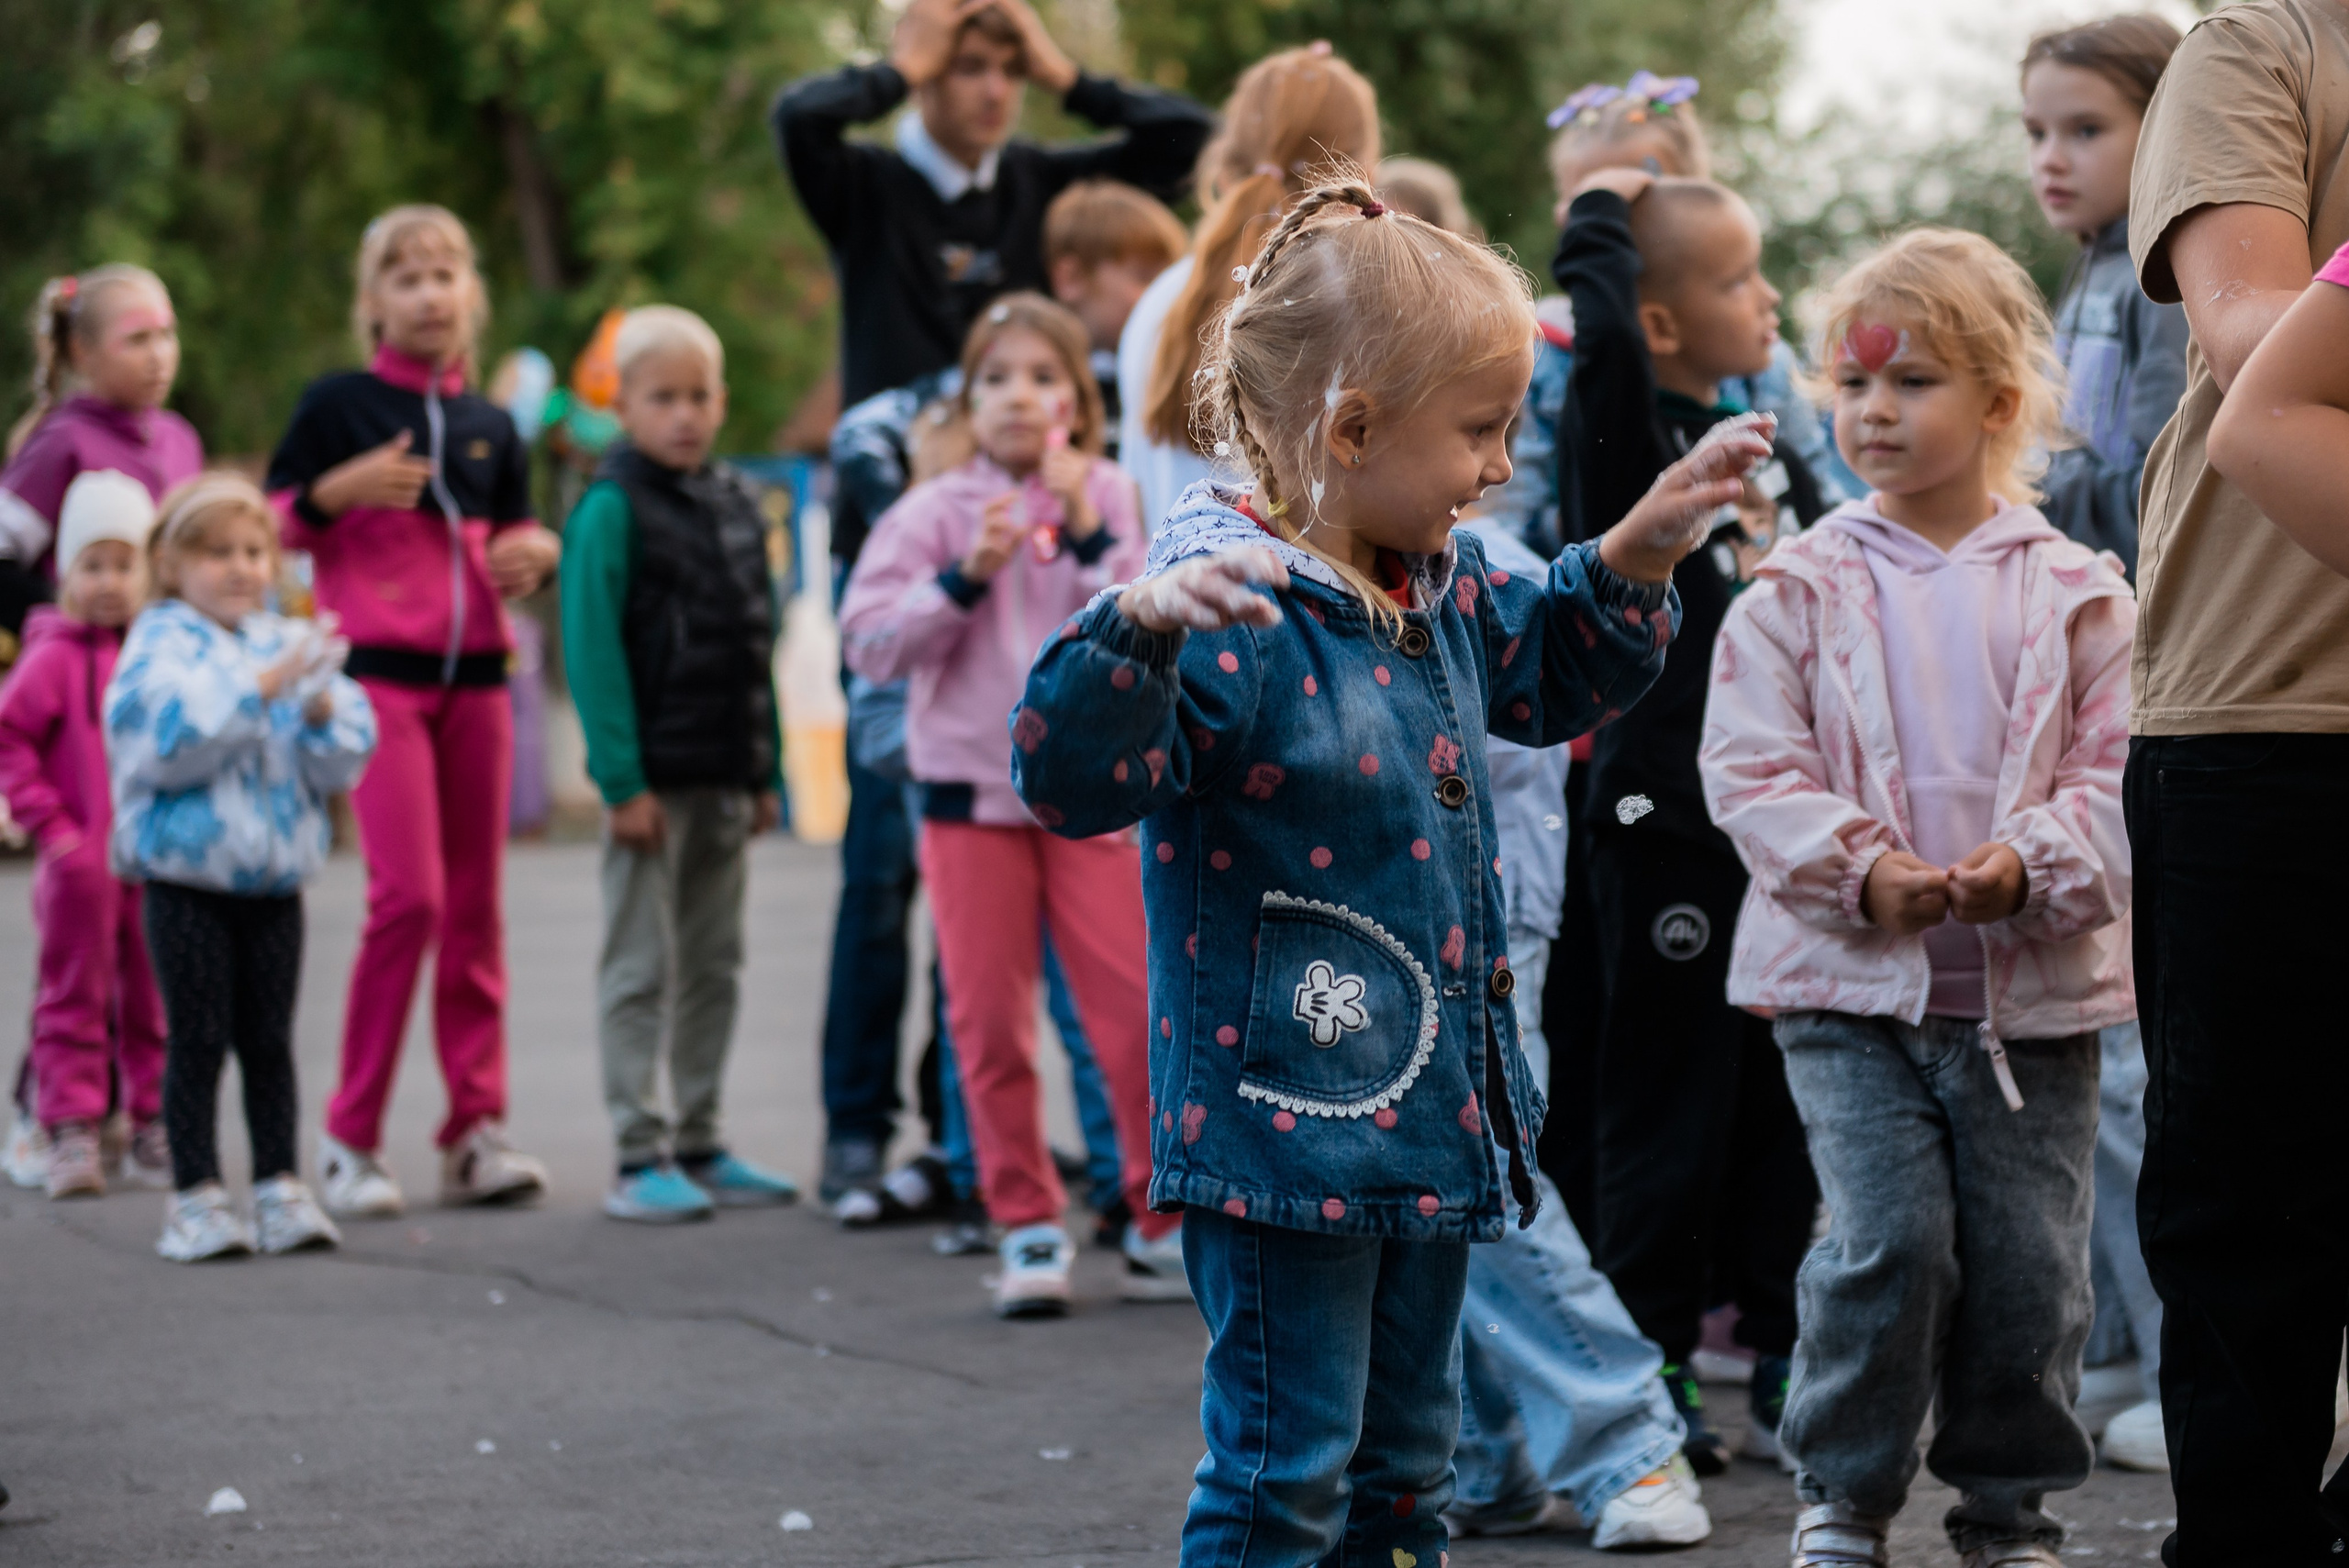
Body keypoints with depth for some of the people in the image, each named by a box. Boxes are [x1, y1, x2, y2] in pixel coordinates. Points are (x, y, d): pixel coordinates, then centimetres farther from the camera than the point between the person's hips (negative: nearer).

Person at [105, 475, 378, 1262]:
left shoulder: (290, 643, 8)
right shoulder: (160, 645, -5)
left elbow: (343, 762, 5)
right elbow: (174, 740, -21)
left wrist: (322, 709, -16)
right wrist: (263, 686, -26)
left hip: (274, 879, 4)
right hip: (187, 879, -4)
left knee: (270, 1037, 8)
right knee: (199, 1037, -1)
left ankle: (280, 1188, 14)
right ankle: (196, 1197, 5)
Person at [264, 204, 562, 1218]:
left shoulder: (489, 425, 13)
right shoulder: (339, 404, 1)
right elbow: (269, 521, 2)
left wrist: (536, 554, 0)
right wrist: (339, 488, -16)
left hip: (475, 676, 5)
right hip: (378, 672, -5)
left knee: (475, 905, 4)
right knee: (409, 893, -14)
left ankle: (477, 1131, 9)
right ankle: (351, 1137, -6)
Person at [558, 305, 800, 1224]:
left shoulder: (735, 505, 11)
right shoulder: (612, 509, -10)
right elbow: (593, 649, -13)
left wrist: (767, 770, 12)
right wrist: (622, 781, -18)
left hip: (726, 776, 7)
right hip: (653, 777, -7)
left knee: (713, 966, 12)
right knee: (640, 970, -1)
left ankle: (699, 1144, 20)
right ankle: (639, 1157, 2)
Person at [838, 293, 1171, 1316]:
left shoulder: (1110, 500, 2)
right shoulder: (934, 512, 0)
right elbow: (867, 641, -6)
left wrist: (1087, 531, -15)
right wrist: (965, 577, -15)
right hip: (970, 787, 0)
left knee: (1134, 1008, -4)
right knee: (989, 1022, 2)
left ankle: (1161, 1222, 8)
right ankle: (1027, 1227, 13)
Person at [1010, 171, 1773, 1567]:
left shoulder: (1446, 588, 9)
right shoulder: (1231, 607, -19)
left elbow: (1545, 675, 29)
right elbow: (1073, 777, -29)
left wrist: (1645, 548, 16)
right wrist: (1142, 628, -45)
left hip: (1434, 1111, 9)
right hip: (1281, 1122, -9)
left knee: (1406, 1454, 18)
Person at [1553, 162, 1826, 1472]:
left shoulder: (1768, 451, 14)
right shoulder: (1628, 438, -10)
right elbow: (1603, 342, -31)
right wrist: (1601, 218, -14)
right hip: (1668, 813, -7)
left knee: (1784, 1105, 11)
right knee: (1669, 1104, 0)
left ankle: (1781, 1365, 19)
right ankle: (1652, 1374, 8)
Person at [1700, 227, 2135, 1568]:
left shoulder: (2075, 595, 2)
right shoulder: (1800, 589, 1)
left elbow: (2117, 773, -1)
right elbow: (1752, 765, -3)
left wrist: (2029, 864, -19)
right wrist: (1860, 867, -17)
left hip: (2033, 983, 1)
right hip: (1850, 980, -1)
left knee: (2030, 1259, 3)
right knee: (1890, 1236, -11)